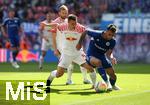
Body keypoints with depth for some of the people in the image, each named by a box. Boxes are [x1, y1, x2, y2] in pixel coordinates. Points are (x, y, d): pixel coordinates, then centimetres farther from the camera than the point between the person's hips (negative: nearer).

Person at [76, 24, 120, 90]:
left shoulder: (112, 41, -13)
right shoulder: (96, 34, -22)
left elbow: (108, 54, -14)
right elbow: (85, 32, -6)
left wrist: (111, 58, -36)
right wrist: (79, 43, -3)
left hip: (102, 56, 4)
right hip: (91, 55, -4)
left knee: (112, 73, 1)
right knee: (98, 62, -41)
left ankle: (113, 85, 35)